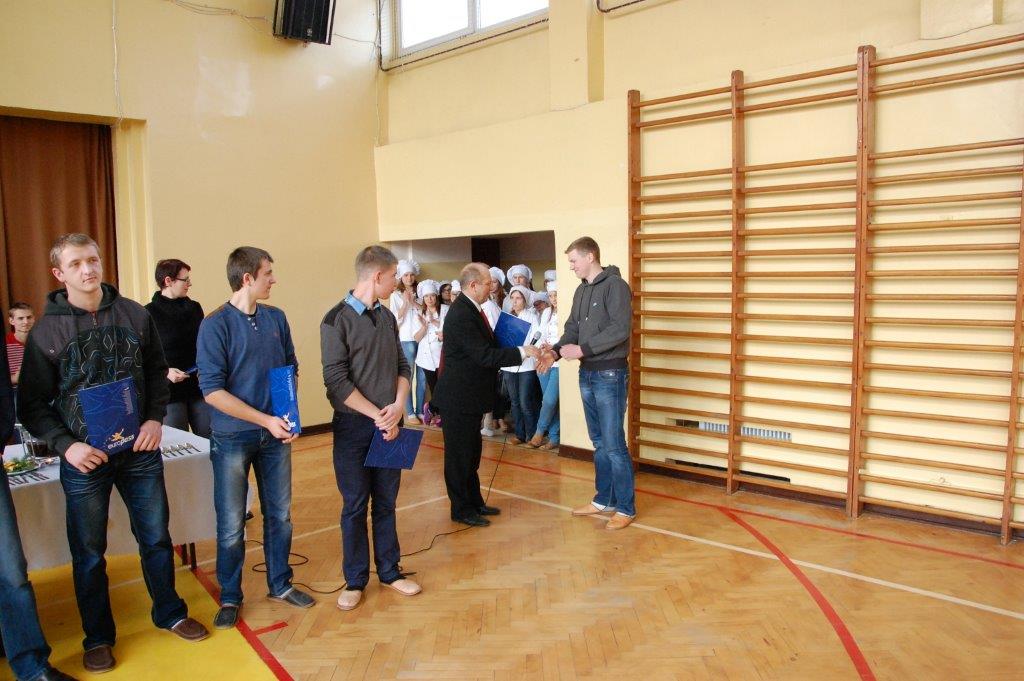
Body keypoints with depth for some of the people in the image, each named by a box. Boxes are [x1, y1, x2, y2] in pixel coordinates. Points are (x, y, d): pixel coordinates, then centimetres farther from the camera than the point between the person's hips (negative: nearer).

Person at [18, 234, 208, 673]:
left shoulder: (135, 315, 0)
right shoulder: (46, 331, -6)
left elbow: (156, 370, 9)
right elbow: (32, 404, -3)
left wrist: (155, 418, -4)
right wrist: (65, 445, -16)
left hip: (140, 451, 2)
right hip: (83, 458, -1)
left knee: (156, 538, 14)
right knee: (89, 553, 11)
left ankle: (169, 612, 34)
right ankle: (98, 636, 30)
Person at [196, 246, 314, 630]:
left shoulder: (275, 318, 2)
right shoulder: (216, 325, -13)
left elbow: (291, 369, 10)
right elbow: (213, 390, -16)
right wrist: (266, 420, -20)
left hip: (276, 435, 5)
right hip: (233, 439, -4)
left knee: (279, 515, 14)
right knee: (231, 525, 7)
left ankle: (280, 584, 32)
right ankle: (230, 597, 26)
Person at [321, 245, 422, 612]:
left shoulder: (387, 317, 9)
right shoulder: (336, 320, -10)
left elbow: (402, 366, 9)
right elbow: (336, 379, -15)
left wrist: (397, 406, -8)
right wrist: (377, 415, -16)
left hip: (388, 424, 5)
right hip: (353, 426, -5)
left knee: (386, 502, 13)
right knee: (355, 505, 5)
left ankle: (389, 571, 25)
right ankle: (355, 580, 19)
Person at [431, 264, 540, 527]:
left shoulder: (471, 309, 9)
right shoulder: (461, 315, -23)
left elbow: (486, 346, 15)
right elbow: (484, 355, -27)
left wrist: (520, 350, 4)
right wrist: (522, 352, -23)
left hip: (470, 395, 10)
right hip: (459, 397, -10)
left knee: (471, 451, 19)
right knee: (459, 454, 4)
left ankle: (474, 502, 32)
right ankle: (461, 509, 16)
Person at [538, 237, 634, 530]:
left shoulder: (615, 285, -11)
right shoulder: (581, 290, 13)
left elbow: (620, 329, -20)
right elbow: (572, 328, 13)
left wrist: (582, 349, -21)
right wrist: (556, 351, -5)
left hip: (610, 375, -8)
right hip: (587, 375, 8)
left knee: (614, 444, -4)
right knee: (599, 442, 15)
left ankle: (626, 507, 7)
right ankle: (604, 499, 26)